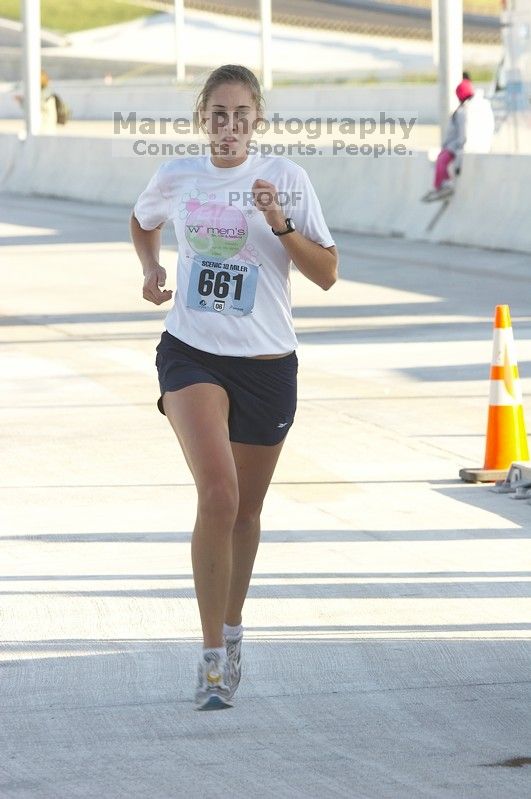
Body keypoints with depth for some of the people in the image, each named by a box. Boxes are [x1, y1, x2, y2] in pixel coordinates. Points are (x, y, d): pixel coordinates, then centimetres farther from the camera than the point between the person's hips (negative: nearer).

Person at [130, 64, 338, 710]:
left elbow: (327, 274, -5)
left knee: (246, 507, 13)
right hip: (192, 353, -1)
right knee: (217, 494, -21)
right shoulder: (176, 177, 2)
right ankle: (212, 655, -17)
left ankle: (232, 628, 38)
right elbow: (142, 222, 26)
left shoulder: (285, 179, -3)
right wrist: (151, 270, 7)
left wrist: (280, 223, -19)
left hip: (266, 361, 1)